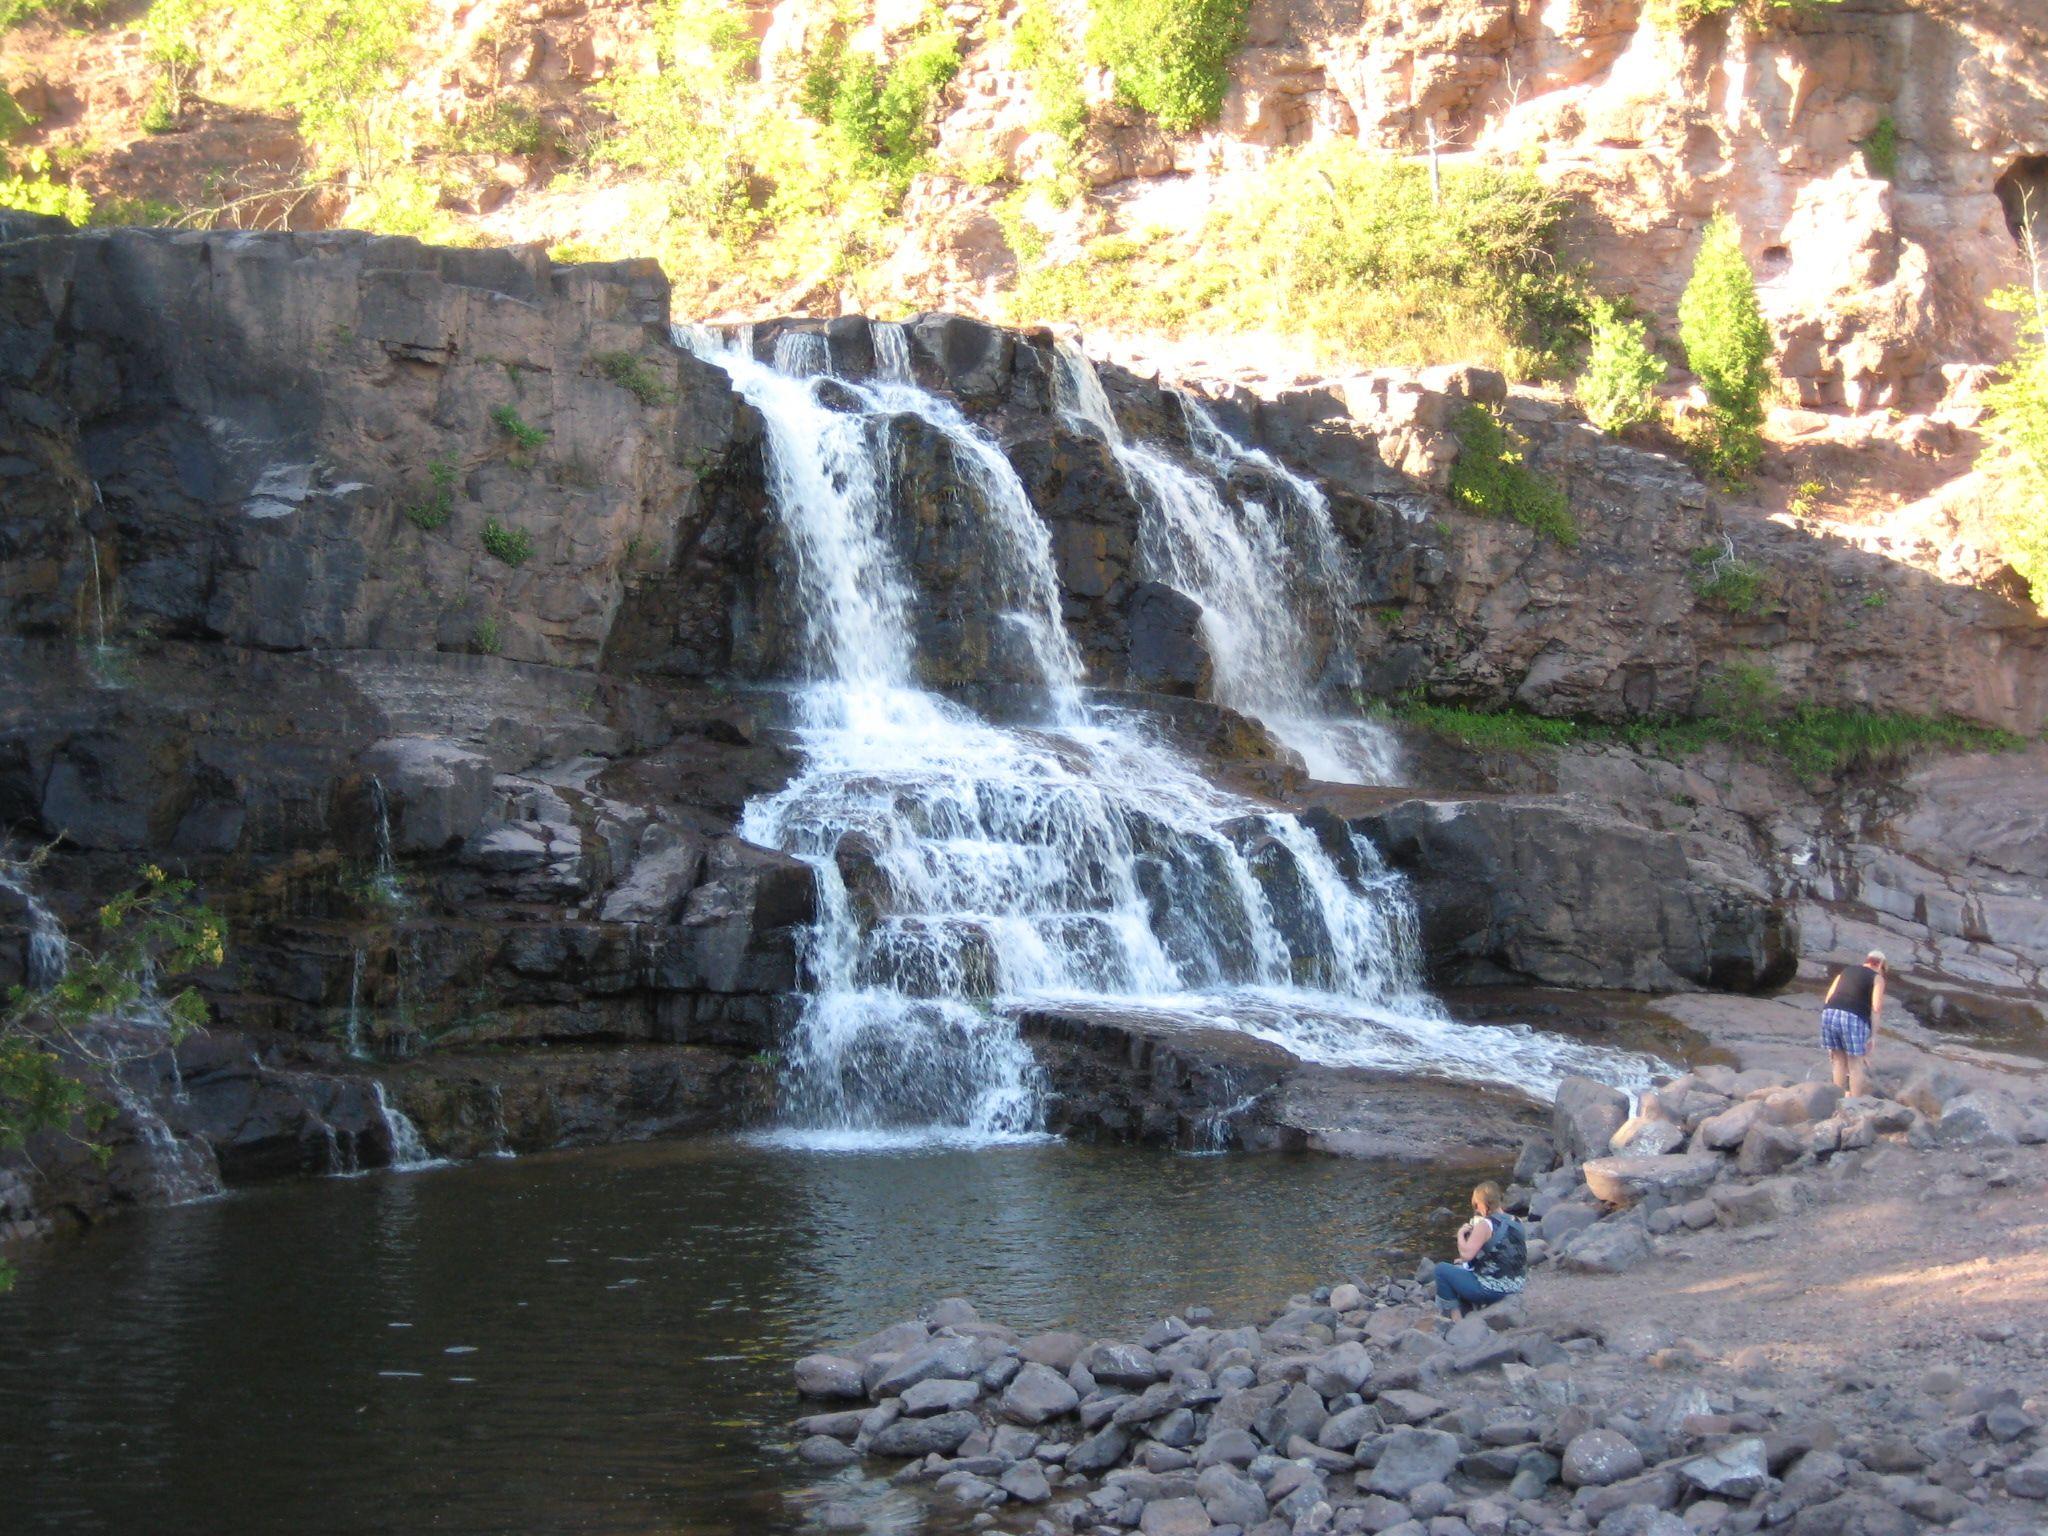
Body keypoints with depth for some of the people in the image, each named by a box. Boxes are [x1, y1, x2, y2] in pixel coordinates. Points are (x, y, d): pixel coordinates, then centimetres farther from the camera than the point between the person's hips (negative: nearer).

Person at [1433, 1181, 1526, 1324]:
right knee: (1462, 1268, 30)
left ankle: (1455, 1316, 9)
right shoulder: (1516, 1222, 6)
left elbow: (1466, 1254, -22)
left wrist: (1461, 1234, -3)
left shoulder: (1485, 1225, -18)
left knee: (1442, 1270, 4)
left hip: (1492, 1290, -8)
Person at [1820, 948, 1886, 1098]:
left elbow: (1827, 999, 18)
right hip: (1853, 1018, -4)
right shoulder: (1877, 978, 11)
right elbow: (1876, 1008, 0)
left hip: (1829, 1013, 4)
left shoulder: (1846, 971, 25)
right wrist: (1871, 1037, 2)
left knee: (1839, 1062, 18)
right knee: (1855, 1065, 8)